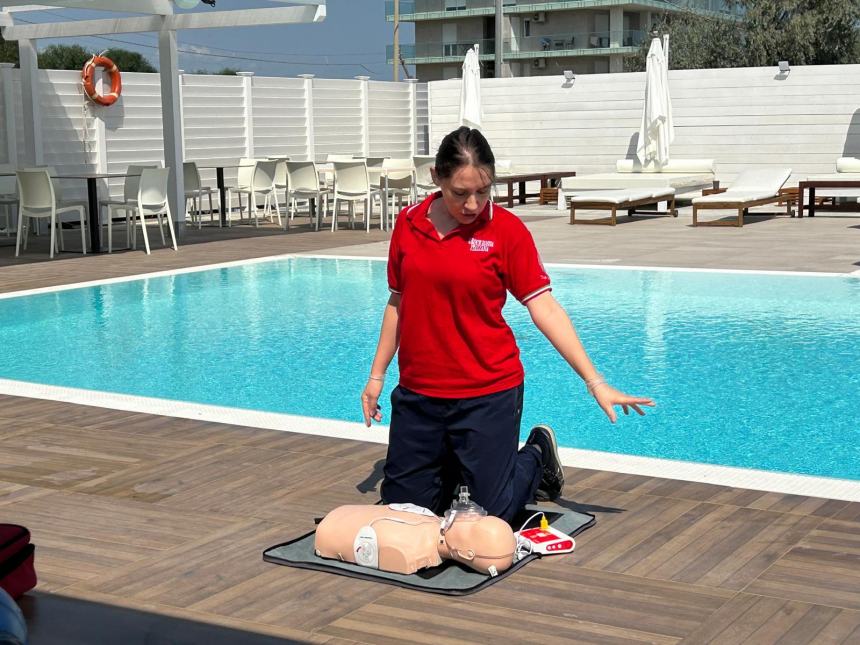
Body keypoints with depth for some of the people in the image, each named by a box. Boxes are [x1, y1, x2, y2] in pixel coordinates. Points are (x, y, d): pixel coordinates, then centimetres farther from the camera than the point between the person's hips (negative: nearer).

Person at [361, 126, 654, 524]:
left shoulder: (506, 229, -9)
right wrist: (376, 376, 13)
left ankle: (537, 455, 32)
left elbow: (543, 308, -11)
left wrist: (595, 382, -17)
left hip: (487, 394, -4)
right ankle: (456, 467, 40)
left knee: (491, 514, 2)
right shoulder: (408, 223, 1)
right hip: (417, 391, 4)